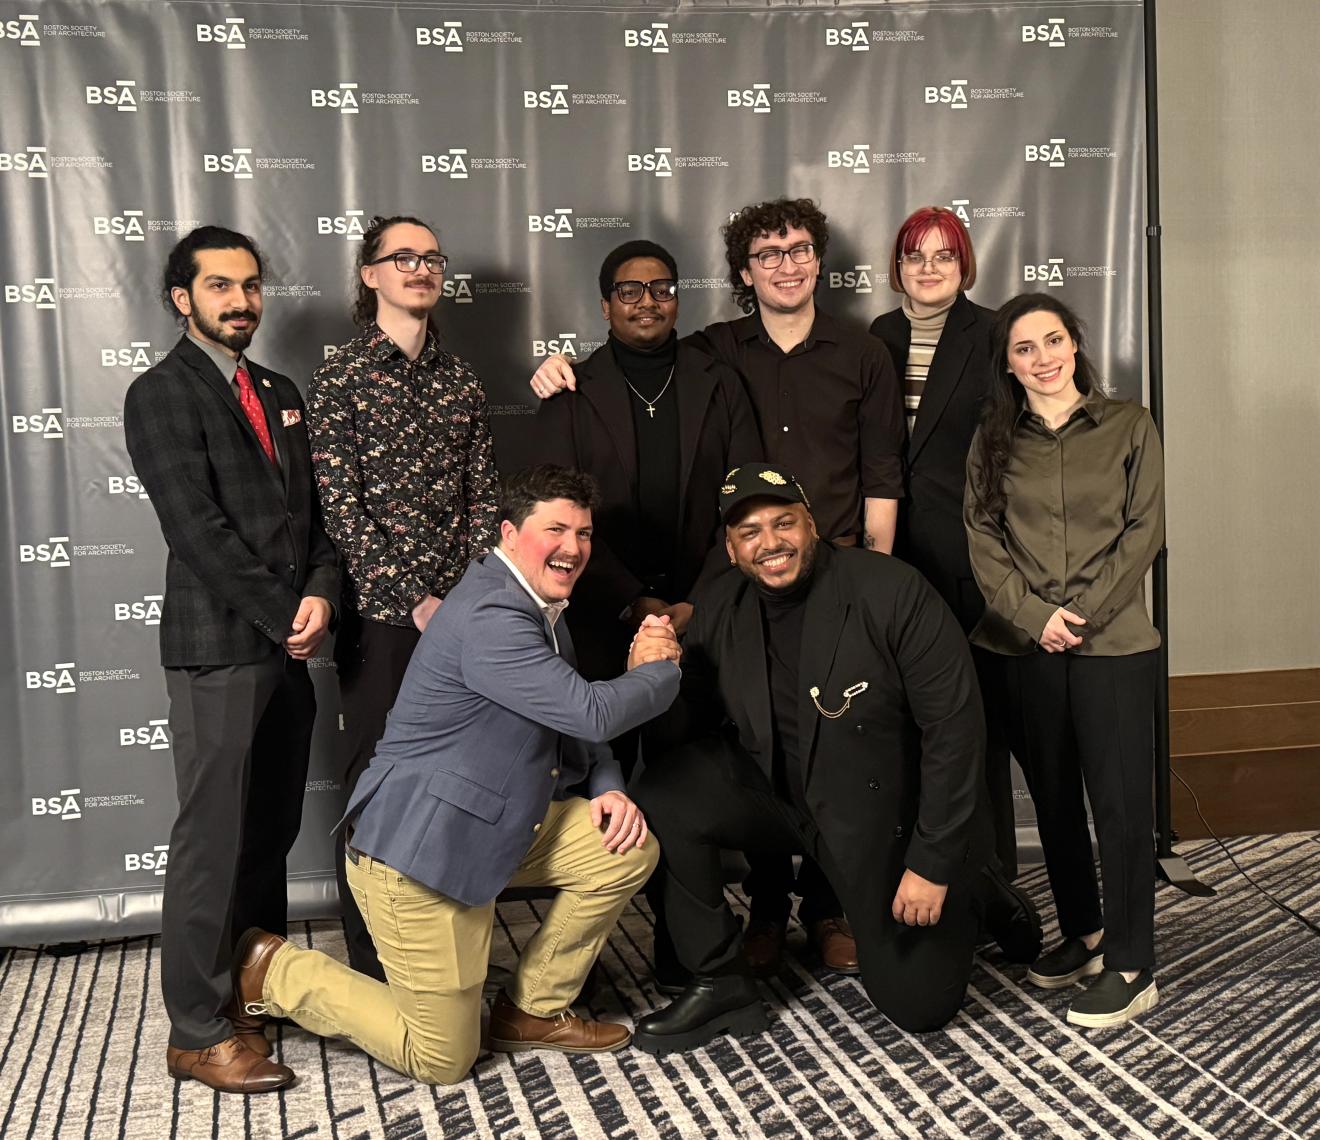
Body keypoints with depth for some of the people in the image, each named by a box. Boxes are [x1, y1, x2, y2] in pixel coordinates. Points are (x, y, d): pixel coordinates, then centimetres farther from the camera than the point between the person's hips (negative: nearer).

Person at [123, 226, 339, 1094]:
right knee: (214, 841, -2)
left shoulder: (281, 394, 18)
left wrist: (321, 594, -6)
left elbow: (314, 508, 13)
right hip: (218, 648, -7)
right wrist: (284, 616, -12)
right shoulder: (161, 394, -5)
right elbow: (198, 529, -14)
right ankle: (200, 1032, 9)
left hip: (287, 648, 7)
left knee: (272, 833, 13)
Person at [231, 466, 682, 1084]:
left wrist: (606, 789, -5)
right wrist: (657, 670, -9)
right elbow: (593, 712, -28)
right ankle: (274, 970, 17)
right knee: (442, 1059, 2)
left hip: (495, 825, 10)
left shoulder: (542, 609, 10)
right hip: (418, 851, -9)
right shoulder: (489, 618, -24)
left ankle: (534, 1010, 15)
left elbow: (574, 729, 15)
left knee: (629, 849, -2)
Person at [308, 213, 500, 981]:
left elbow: (485, 495, 9)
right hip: (382, 614, -4)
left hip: (461, 612, 4)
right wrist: (414, 600, -12)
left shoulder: (461, 381, 12)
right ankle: (374, 967, 15)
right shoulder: (341, 378, -1)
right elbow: (342, 508, -7)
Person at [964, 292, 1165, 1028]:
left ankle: (1132, 967, 6)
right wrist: (1035, 616, -10)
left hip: (1114, 642, -3)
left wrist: (1082, 614, -11)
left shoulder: (1129, 427, 3)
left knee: (1120, 800, -3)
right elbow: (983, 538, 3)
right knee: (1053, 796, 11)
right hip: (1027, 646, 3)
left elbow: (1144, 532, -2)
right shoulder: (994, 442, 10)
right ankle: (1083, 933, 27)